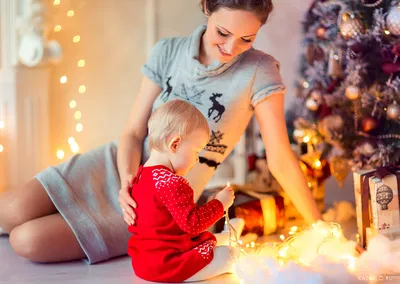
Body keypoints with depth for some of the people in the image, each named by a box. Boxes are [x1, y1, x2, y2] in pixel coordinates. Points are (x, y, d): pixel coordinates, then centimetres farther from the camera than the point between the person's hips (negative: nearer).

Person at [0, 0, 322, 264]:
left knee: (28, 241, -16)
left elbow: (281, 159, -14)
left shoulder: (259, 71, -17)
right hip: (119, 165, 4)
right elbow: (133, 132, -4)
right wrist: (127, 178, -24)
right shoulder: (168, 51, -7)